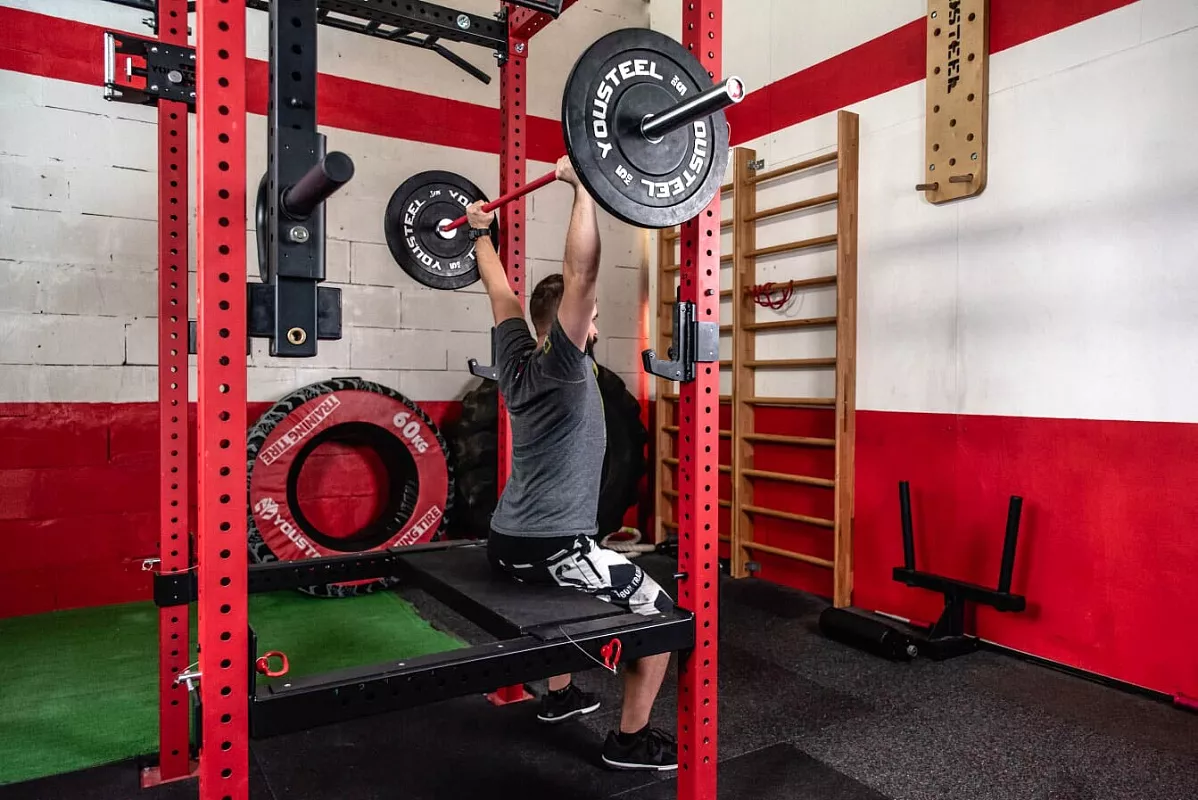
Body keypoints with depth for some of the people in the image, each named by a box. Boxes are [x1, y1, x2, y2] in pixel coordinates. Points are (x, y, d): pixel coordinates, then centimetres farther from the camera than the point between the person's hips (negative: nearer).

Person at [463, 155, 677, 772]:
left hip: (508, 544, 9)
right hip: (550, 548, -9)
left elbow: (501, 289, 19)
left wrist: (480, 232, 30)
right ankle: (631, 739, 13)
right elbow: (579, 273, -27)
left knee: (577, 585, 38)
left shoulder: (517, 361, 7)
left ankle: (559, 694, 45)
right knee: (662, 613, 3)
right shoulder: (562, 367, -15)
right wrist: (583, 189, -26)